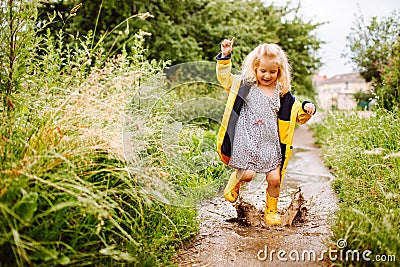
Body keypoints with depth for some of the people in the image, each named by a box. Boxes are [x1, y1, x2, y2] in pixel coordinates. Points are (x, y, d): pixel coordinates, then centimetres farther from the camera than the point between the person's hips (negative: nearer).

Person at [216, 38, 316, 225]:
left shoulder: (282, 94, 7)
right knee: (247, 174, -13)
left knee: (274, 178, 2)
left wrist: (306, 109, -9)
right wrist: (225, 56, -2)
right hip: (246, 140, -3)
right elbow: (224, 77, 9)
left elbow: (298, 115, 13)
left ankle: (271, 211, 28)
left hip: (270, 143, 3)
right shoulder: (244, 85, 2)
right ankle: (234, 182, 25)